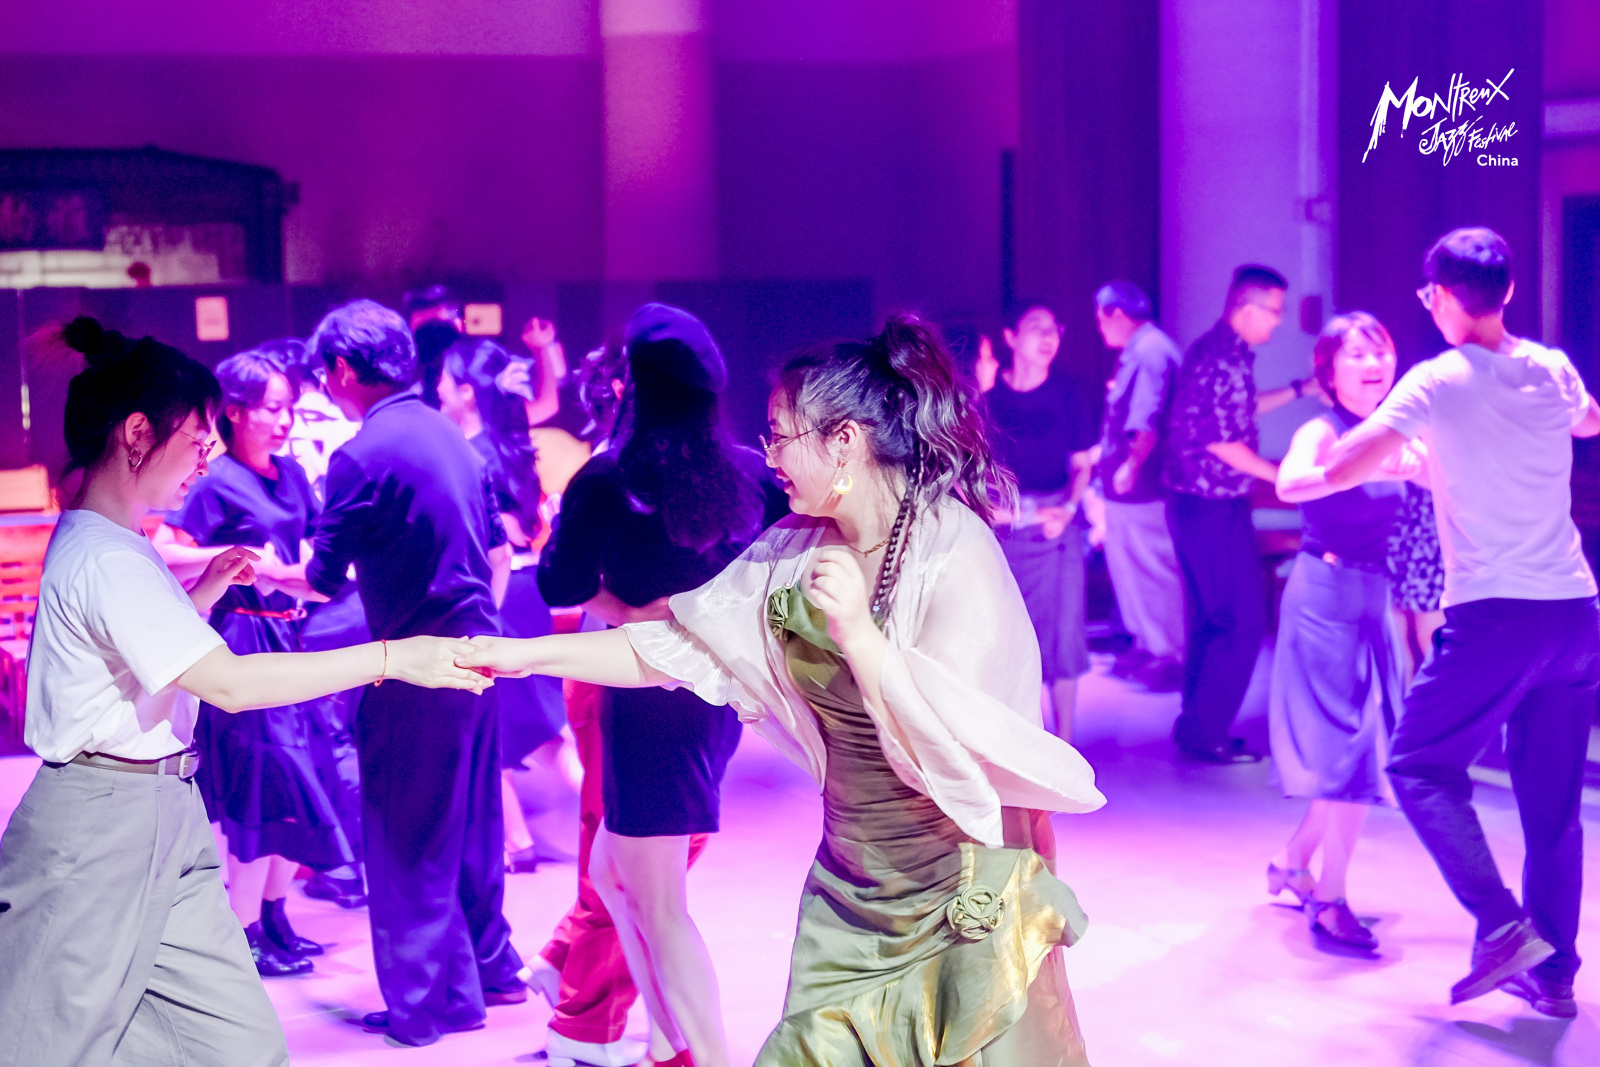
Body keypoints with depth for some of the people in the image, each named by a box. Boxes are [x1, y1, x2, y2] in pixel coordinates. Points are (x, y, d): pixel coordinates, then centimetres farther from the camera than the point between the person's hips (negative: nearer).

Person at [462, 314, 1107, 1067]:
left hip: (964, 899, -6)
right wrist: (526, 655, 1)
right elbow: (672, 646, 5)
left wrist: (858, 632, -33)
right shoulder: (797, 550, 0)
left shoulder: (956, 555, -19)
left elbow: (953, 749, -25)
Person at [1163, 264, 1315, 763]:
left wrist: (1299, 390, 27)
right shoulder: (1223, 359, -19)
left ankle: (1198, 727, 24)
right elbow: (1222, 442, -21)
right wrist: (1283, 474, -11)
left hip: (1198, 504, 10)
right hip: (1213, 507, -10)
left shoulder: (1220, 351, 12)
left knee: (1210, 619, 16)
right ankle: (1204, 734, 0)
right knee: (1242, 621, -5)